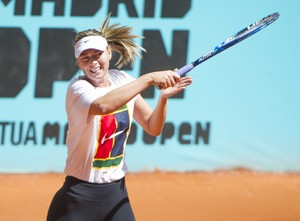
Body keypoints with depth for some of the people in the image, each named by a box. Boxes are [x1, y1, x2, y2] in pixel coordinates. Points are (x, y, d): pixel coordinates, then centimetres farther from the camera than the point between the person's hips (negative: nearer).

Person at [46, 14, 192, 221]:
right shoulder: (78, 88, -13)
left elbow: (153, 128, 7)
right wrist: (148, 79, -34)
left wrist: (164, 97, -12)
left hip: (117, 194, 5)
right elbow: (102, 105, -37)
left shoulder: (123, 81, 5)